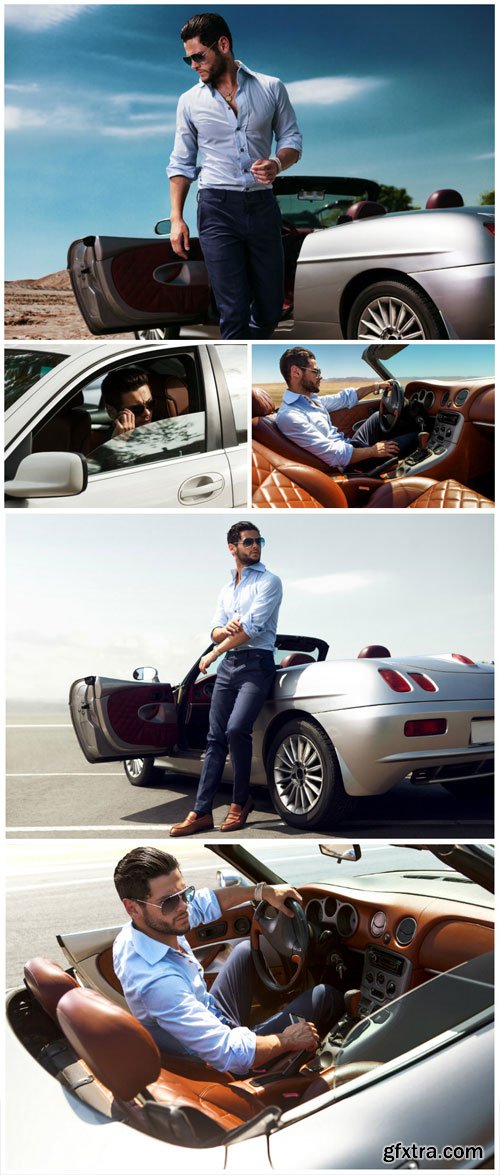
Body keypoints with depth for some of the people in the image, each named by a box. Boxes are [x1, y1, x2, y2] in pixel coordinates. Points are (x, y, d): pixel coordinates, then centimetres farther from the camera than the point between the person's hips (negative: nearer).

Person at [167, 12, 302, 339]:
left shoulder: (271, 88, 4)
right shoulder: (190, 101, 6)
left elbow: (292, 139, 9)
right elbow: (181, 164, 10)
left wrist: (277, 164, -14)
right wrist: (176, 218, 2)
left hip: (262, 205, 1)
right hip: (217, 210, -1)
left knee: (271, 309, 8)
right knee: (234, 312, -8)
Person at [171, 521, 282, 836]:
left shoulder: (268, 581, -1)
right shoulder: (226, 590, 21)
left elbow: (253, 627, -11)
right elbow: (216, 632, 17)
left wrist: (213, 654, -5)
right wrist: (226, 629, -9)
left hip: (256, 665, -6)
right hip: (228, 665, 7)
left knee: (237, 729, -24)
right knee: (215, 738, 1)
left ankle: (241, 800, -5)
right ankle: (202, 812, 1)